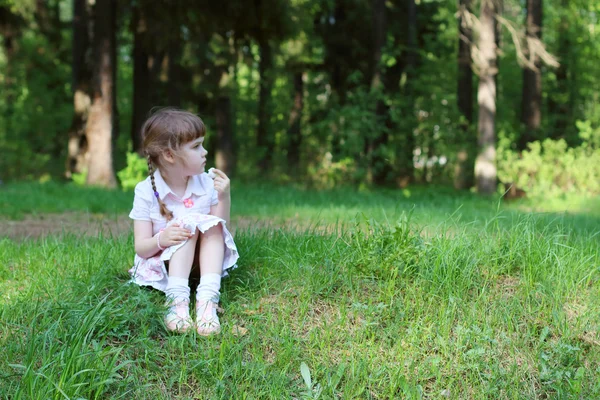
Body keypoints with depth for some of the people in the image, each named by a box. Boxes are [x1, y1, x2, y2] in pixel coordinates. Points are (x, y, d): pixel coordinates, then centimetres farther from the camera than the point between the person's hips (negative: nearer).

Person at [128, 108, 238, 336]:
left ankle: (207, 300, -43)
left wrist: (224, 197, -16)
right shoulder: (147, 191, -12)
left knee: (212, 225, -24)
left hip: (201, 260, 3)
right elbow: (141, 247, -13)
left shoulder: (206, 184, -3)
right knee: (189, 224, -27)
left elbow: (220, 230, -1)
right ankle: (177, 299, -45)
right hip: (163, 263, -3)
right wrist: (161, 240, -36)